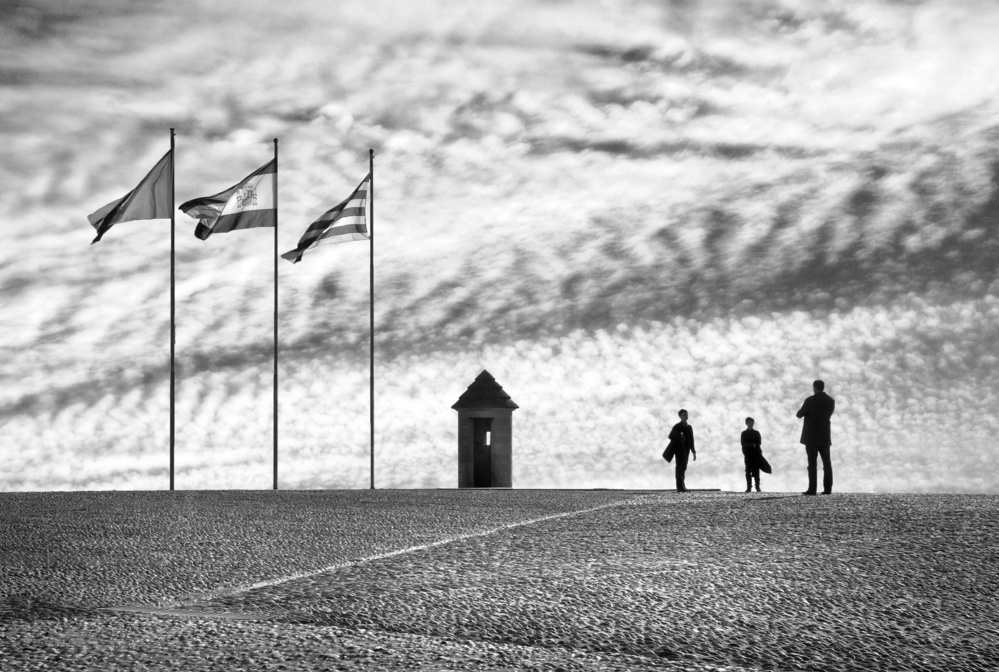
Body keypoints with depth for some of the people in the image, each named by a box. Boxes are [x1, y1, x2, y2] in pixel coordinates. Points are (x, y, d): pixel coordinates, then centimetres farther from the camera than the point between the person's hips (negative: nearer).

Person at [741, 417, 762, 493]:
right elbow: (743, 443, -2)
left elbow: (759, 443, 3)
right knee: (748, 471, -6)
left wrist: (749, 444, -10)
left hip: (756, 453, 1)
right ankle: (749, 487, -8)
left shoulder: (756, 433, 15)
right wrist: (752, 444, -13)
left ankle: (757, 487, -4)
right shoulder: (744, 433, 12)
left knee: (756, 471, -4)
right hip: (748, 454, -1)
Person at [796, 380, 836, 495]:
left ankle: (812, 489, -8)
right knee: (827, 463, 6)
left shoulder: (810, 401, -13)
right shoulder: (831, 401, 3)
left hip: (811, 437, -4)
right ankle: (827, 488, 2)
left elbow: (799, 415, -1)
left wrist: (803, 410, 20)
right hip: (825, 437, 4)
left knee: (812, 463, -5)